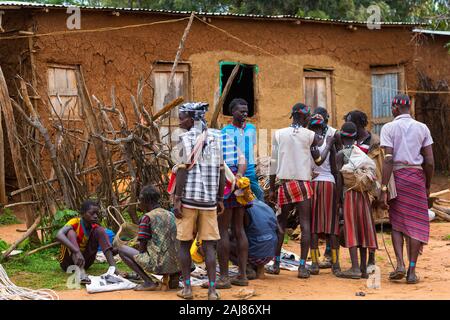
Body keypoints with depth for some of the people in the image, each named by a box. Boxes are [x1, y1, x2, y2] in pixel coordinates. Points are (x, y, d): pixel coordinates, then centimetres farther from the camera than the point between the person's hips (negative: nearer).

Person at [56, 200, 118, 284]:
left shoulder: (95, 227, -5)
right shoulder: (74, 223, -19)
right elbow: (59, 235, -41)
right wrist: (77, 251, -55)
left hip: (85, 262, 4)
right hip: (68, 262, -4)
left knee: (100, 230, -11)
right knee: (71, 232, -30)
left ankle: (113, 268, -26)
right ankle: (81, 272, -51)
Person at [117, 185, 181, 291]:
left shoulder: (147, 218, -6)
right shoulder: (171, 215, 12)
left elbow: (142, 248, -6)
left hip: (159, 264, -6)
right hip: (177, 265, 6)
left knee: (122, 249, 11)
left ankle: (148, 282, -2)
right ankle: (173, 275, 10)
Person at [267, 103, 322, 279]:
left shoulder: (279, 134, 5)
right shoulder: (311, 135, -1)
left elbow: (274, 162, 4)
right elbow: (318, 159, 9)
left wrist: (272, 188, 8)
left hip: (285, 183, 2)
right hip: (303, 183, -2)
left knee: (281, 224, 11)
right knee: (305, 224, -1)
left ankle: (276, 264, 10)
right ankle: (302, 266, -6)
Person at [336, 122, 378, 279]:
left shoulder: (340, 154, -6)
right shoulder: (362, 151, 10)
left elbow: (340, 179, -11)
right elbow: (370, 175, 8)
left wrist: (339, 199, -7)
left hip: (349, 193, -5)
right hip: (363, 194, 5)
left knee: (351, 229, -5)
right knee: (363, 228, 8)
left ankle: (355, 268, -10)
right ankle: (363, 268, 9)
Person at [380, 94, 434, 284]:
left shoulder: (389, 128, -1)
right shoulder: (422, 128, 7)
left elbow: (388, 159, -10)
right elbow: (430, 162, 4)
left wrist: (384, 189, -11)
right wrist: (427, 186, 16)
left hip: (397, 176, -1)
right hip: (417, 176, 1)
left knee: (397, 223, 11)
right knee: (416, 224, 5)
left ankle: (400, 264, -5)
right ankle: (412, 271, 1)